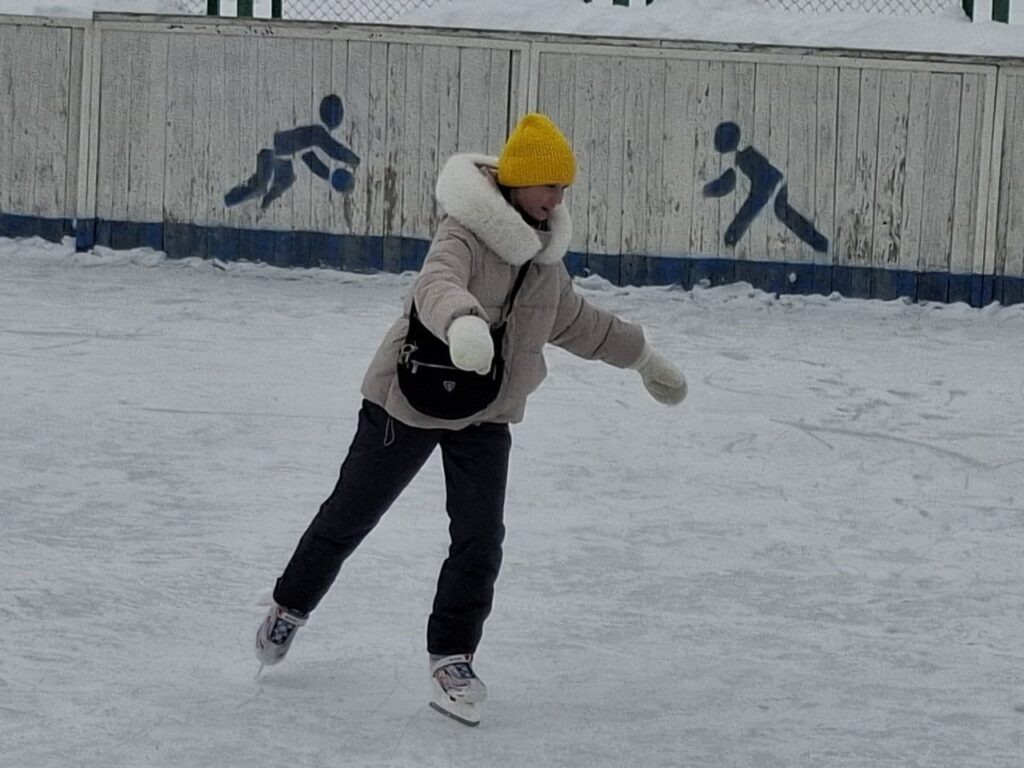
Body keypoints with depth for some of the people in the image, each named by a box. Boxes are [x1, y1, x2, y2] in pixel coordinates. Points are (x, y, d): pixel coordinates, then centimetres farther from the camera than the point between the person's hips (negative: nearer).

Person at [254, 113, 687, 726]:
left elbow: (574, 320, 22)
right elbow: (439, 284, -45)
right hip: (410, 400, -6)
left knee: (480, 540, -5)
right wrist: (462, 321, -68)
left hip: (486, 416, 6)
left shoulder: (543, 252, 3)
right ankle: (291, 607, 33)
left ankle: (452, 657, 8)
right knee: (351, 514, 10)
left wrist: (643, 358, 28)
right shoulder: (466, 234, -23)